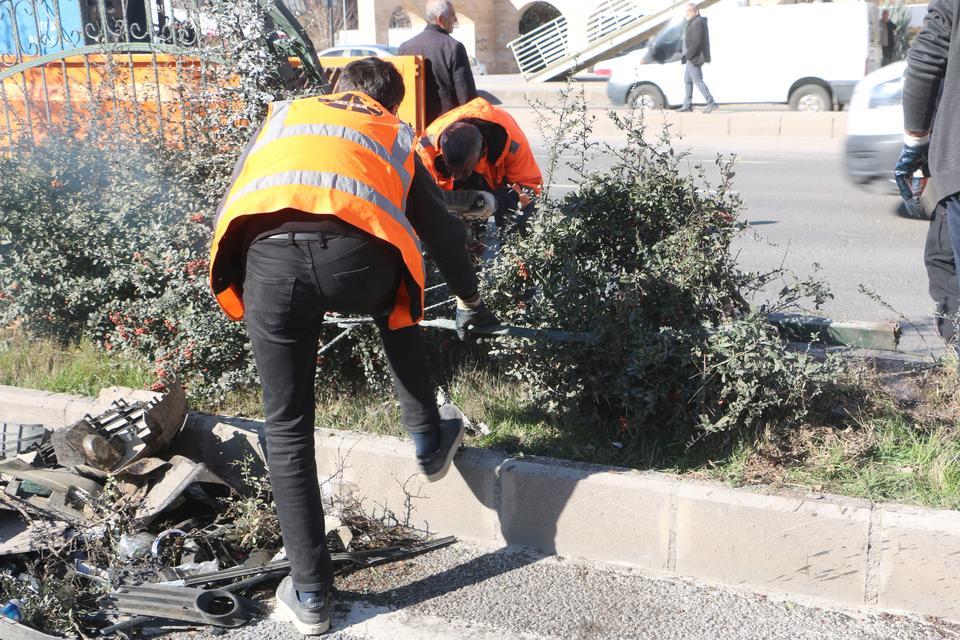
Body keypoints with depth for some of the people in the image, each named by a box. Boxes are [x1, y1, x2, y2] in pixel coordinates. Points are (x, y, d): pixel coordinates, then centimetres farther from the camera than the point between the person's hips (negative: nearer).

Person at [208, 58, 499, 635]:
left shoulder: (283, 115, 37)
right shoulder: (395, 137, 34)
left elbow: (230, 215, 35)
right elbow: (444, 231, 39)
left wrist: (243, 297, 48)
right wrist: (470, 301, 56)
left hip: (270, 258, 0)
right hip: (358, 257, 0)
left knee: (287, 428, 14)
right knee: (395, 303, 37)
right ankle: (430, 442, 40)